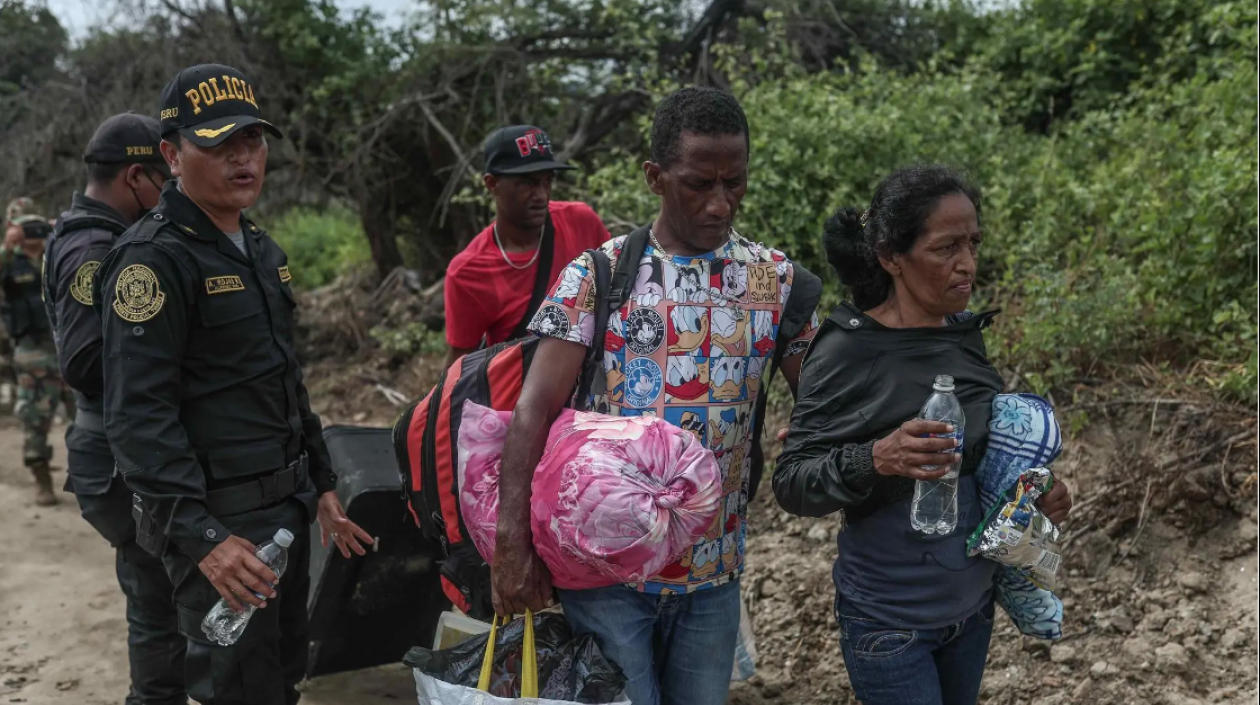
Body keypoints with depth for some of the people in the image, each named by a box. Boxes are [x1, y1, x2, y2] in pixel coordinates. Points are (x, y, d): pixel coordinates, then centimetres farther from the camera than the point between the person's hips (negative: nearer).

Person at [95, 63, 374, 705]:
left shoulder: (260, 250, 13)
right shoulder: (153, 259, -15)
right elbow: (138, 417, -22)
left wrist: (321, 485, 18)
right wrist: (201, 536, -27)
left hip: (286, 507, 9)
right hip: (220, 520, -8)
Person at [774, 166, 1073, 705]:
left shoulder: (966, 335, -1)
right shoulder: (847, 352, -19)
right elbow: (790, 483, -18)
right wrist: (876, 459, -35)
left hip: (974, 602, 6)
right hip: (888, 619, -6)